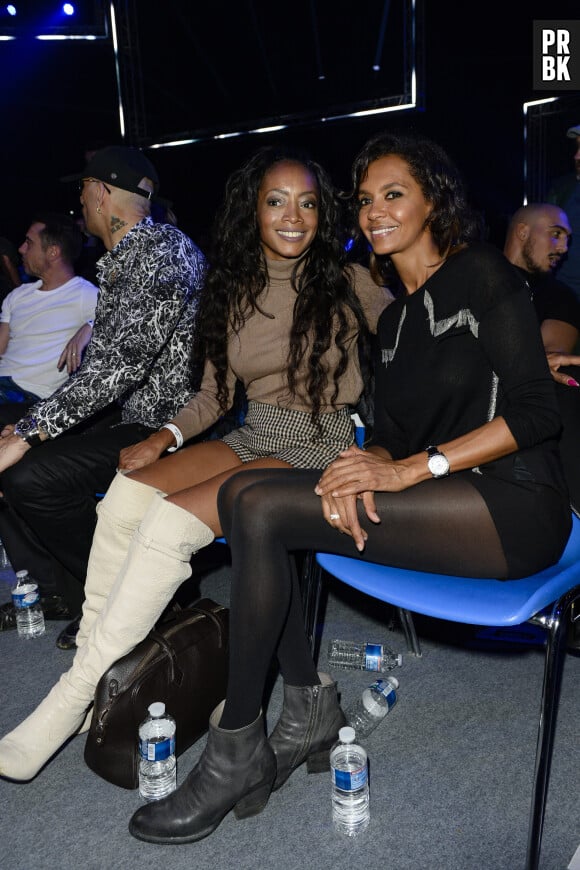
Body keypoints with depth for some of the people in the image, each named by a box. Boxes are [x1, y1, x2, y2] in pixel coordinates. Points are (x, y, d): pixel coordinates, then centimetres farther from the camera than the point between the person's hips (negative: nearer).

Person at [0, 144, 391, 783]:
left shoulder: (350, 284, -4)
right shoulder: (234, 289, 10)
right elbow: (215, 392, 13)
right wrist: (168, 436, -4)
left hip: (320, 447, -5)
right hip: (252, 437, 5)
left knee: (171, 521, -27)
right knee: (125, 493, -21)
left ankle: (71, 700, -15)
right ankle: (93, 674, -11)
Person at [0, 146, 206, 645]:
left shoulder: (166, 250, -17)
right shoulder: (117, 262, 15)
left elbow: (123, 360, -29)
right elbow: (101, 362, 15)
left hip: (166, 424, -10)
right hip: (122, 412, 10)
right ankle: (65, 594, 11)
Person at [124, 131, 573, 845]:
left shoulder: (482, 272, -2)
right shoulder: (393, 319, 20)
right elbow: (388, 434, 14)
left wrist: (409, 469, -17)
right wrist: (364, 467, -11)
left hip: (516, 507, -7)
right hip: (444, 508, 8)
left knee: (259, 506, -22)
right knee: (246, 495, -9)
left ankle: (236, 752, -10)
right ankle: (307, 712, -3)